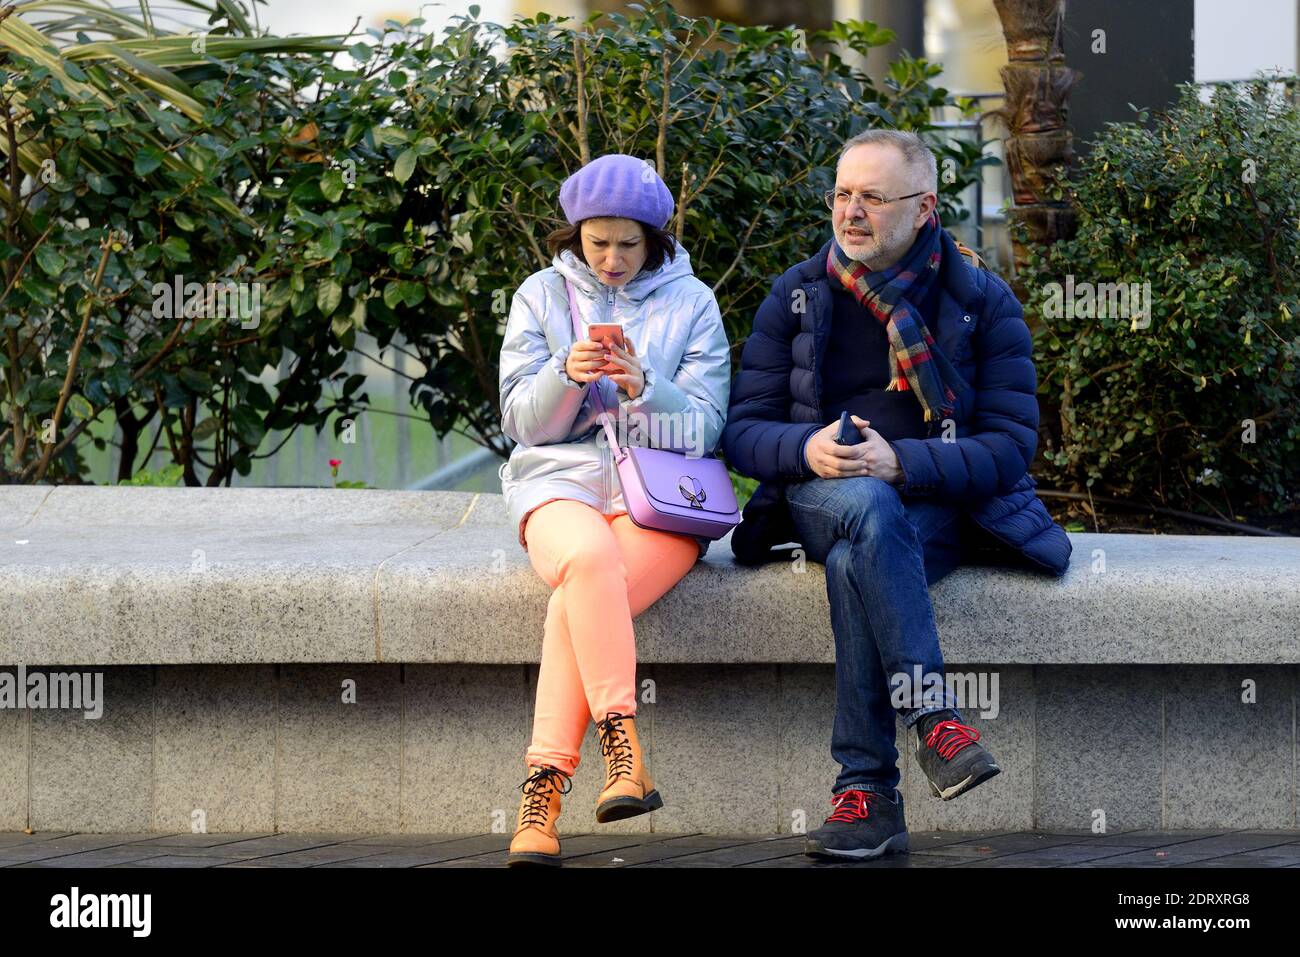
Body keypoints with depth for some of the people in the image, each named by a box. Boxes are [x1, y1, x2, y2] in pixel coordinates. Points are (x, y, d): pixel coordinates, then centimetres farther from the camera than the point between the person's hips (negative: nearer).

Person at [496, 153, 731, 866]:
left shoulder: (690, 302, 10)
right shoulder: (542, 295, 13)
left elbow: (703, 429, 3)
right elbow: (521, 420, 8)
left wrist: (644, 387, -16)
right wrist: (565, 375, -13)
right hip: (561, 481, 1)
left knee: (576, 601, -33)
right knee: (589, 556, -38)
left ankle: (542, 793, -35)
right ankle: (624, 756, -44)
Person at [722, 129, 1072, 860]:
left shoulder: (983, 304, 2)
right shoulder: (796, 298, 10)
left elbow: (1011, 445, -5)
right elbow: (743, 433, 6)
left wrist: (901, 462, -22)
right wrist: (808, 448, -19)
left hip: (939, 505, -1)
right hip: (819, 499, 1)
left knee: (855, 565, -37)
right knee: (868, 510, -38)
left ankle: (867, 793, -35)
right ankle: (934, 718, -45)